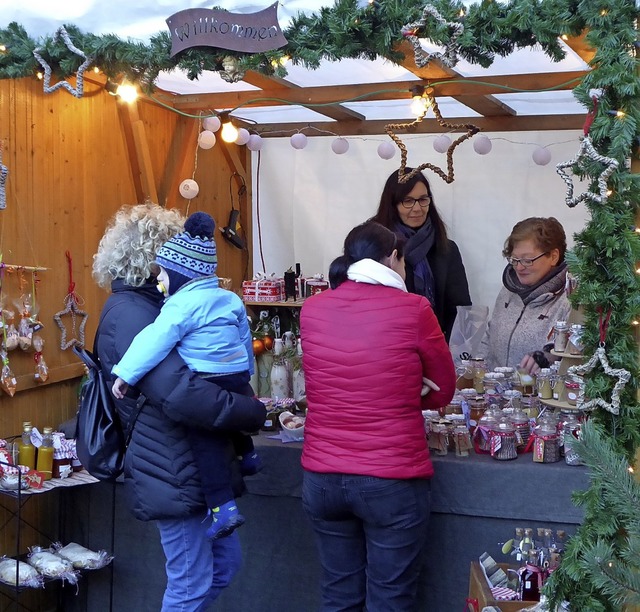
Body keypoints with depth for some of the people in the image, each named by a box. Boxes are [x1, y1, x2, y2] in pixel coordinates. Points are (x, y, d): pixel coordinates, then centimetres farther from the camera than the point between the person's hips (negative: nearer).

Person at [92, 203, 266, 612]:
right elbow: (180, 393, -30)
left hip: (197, 468, 10)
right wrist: (254, 413, -20)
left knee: (225, 562, 20)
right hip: (175, 474, -10)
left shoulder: (150, 306, 14)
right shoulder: (128, 314, -19)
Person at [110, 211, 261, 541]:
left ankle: (222, 508, -7)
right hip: (239, 383, 8)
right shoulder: (231, 300, 13)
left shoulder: (183, 304, -12)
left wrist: (125, 373, -20)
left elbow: (155, 339, -22)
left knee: (205, 443, -2)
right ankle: (247, 453, 46)